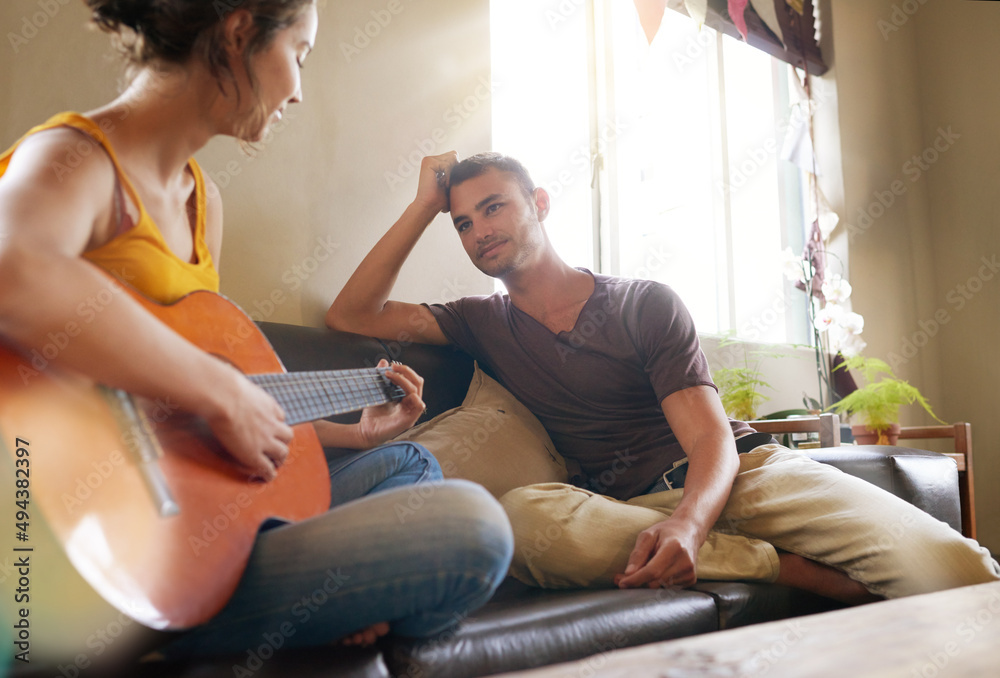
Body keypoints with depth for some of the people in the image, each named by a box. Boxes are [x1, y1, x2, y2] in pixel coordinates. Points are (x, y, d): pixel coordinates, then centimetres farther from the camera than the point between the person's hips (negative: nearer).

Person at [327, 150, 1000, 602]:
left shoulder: (646, 304, 4)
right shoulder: (485, 324, 15)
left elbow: (712, 440, -5)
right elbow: (350, 315, 10)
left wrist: (688, 525, -29)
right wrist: (424, 204, 8)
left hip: (741, 471, -2)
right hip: (630, 502, 3)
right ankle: (802, 570, -26)